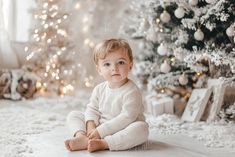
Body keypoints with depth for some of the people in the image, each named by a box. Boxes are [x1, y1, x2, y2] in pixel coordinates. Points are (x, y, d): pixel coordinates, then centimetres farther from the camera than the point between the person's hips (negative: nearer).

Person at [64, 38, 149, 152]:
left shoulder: (132, 91, -18)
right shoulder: (99, 89, 3)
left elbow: (127, 117, -25)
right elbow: (92, 109, 5)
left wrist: (101, 131, -26)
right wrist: (91, 126, -17)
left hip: (123, 133, -5)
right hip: (99, 129, 6)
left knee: (141, 127, -35)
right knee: (73, 115, 2)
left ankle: (102, 143, -40)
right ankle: (82, 136, -27)